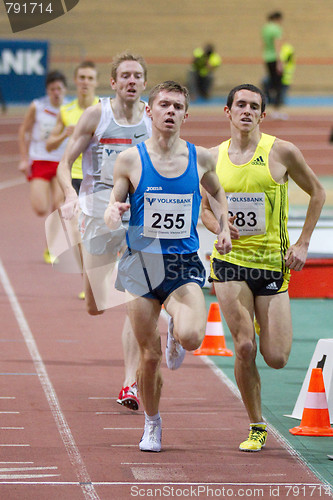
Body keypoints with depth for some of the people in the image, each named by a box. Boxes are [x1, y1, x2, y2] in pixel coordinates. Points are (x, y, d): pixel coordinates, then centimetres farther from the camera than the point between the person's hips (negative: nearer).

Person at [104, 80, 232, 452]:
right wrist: (113, 212, -18)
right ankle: (152, 424, 26)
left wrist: (224, 227, 9)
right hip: (140, 264, 0)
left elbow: (217, 192, 24)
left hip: (184, 264, 0)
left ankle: (177, 335, 14)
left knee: (191, 337, -25)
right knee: (150, 355, 1)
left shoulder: (200, 159, 4)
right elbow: (113, 206, 5)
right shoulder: (130, 160, -2)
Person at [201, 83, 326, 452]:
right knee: (245, 348, -11)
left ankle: (272, 326, 35)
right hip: (230, 262, 1)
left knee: (276, 358, -4)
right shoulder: (213, 157, 4)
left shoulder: (282, 152, -4)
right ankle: (256, 428, 6)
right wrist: (220, 227, -7)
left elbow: (317, 193, 8)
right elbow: (206, 209, 16)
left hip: (273, 263, -1)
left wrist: (302, 245, 1)